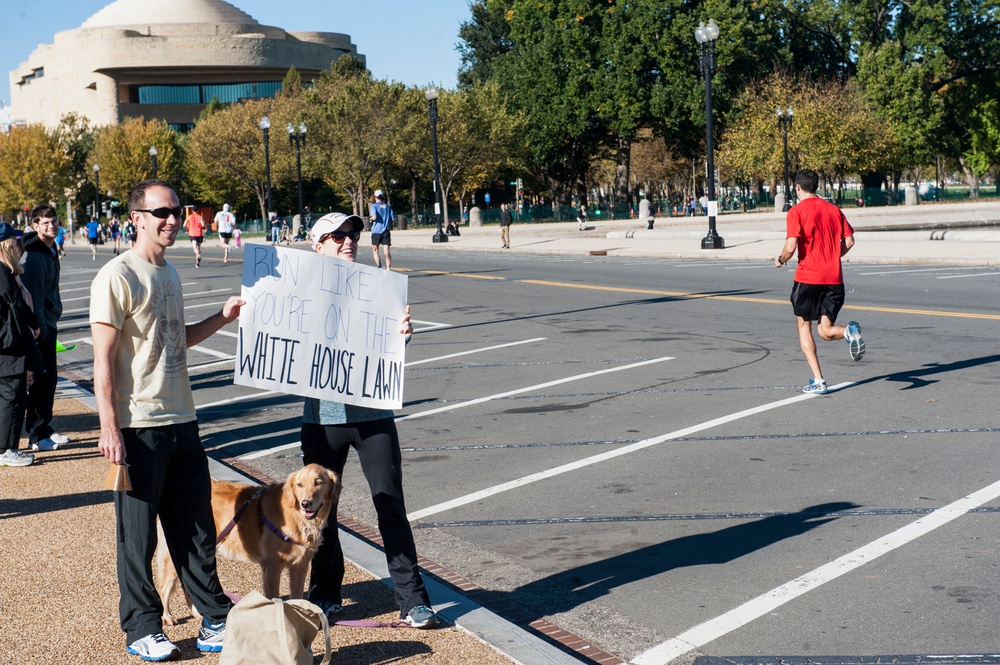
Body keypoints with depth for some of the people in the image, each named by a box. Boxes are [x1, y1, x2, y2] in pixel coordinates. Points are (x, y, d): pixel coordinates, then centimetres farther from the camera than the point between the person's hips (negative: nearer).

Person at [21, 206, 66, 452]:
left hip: (49, 325, 9)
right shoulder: (34, 256, -16)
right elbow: (32, 294, -21)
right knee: (42, 379, -5)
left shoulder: (50, 251, 14)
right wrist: (38, 327, -22)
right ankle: (37, 436, 3)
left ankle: (45, 429, 24)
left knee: (49, 378, 14)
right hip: (39, 327, -9)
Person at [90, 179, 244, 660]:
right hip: (138, 427, -7)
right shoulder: (117, 277, -11)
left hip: (181, 421, 7)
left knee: (196, 530, 13)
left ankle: (215, 619, 23)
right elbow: (103, 360, -13)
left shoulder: (169, 273, 13)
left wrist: (222, 318, 11)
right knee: (137, 534, 5)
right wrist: (109, 429, -18)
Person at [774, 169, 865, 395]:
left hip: (808, 277, -4)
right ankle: (849, 331, -24)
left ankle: (818, 381, 3)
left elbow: (791, 247, -16)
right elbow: (849, 241, 7)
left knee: (804, 327, 11)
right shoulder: (834, 209, 11)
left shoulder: (796, 211, -5)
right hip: (834, 278, 4)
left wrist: (780, 260, 5)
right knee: (825, 330, 11)